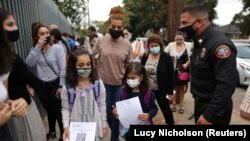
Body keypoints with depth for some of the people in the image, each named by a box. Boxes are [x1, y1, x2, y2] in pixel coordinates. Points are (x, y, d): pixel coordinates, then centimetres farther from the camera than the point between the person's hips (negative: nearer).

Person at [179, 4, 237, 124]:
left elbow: (226, 84, -28)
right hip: (200, 104, 9)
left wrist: (210, 115, -25)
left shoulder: (219, 44, -25)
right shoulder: (199, 42, 5)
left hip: (214, 111, -8)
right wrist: (197, 97, 14)